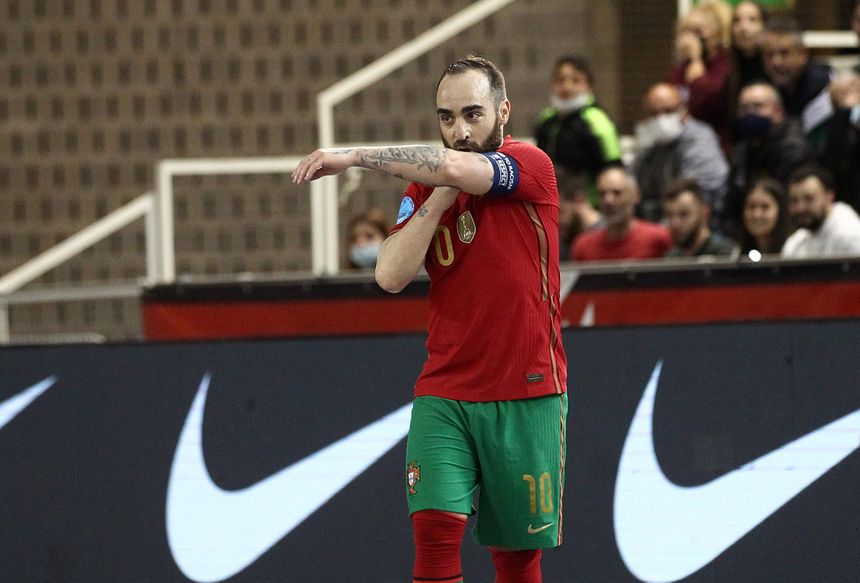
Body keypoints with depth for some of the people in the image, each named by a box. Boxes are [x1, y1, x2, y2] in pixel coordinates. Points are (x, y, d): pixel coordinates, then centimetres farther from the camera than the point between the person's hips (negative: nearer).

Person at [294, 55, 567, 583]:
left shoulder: (532, 167, -6)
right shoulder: (425, 186, 8)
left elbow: (456, 169, -25)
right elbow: (391, 276, -5)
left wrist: (354, 156, -20)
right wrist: (437, 199, -12)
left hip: (526, 398, -3)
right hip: (444, 395, 3)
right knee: (436, 525, -16)